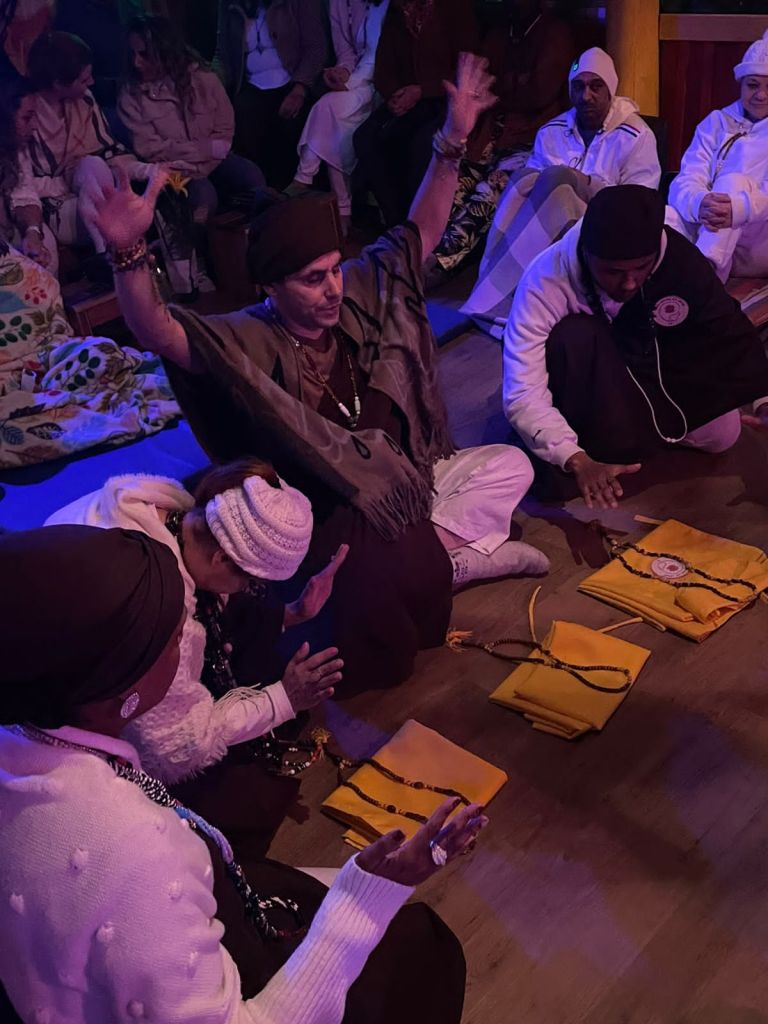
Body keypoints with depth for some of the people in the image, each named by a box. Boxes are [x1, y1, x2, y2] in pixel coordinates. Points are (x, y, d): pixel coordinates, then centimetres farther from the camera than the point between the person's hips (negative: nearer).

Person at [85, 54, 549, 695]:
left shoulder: (360, 294, -3)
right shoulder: (247, 343, -20)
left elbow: (422, 231, 3)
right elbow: (157, 332, -35)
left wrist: (453, 143, -9)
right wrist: (129, 254, -54)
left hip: (403, 483, 7)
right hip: (331, 519, -7)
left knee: (510, 465, 3)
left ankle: (434, 552, -7)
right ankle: (458, 552, -5)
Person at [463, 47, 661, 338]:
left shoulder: (636, 136, 0)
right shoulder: (551, 133, 11)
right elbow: (530, 187, 6)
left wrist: (584, 184, -20)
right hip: (545, 228, 3)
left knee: (558, 179, -29)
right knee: (526, 178, -25)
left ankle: (495, 300, -33)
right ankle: (496, 292, -33)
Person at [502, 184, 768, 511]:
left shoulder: (679, 258, -24)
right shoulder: (546, 282, -33)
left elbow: (731, 330, -13)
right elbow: (523, 395, -36)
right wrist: (577, 461, -46)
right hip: (588, 386, -4)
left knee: (722, 432, -13)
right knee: (576, 336, -33)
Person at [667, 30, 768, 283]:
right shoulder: (717, 122, 17)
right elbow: (686, 181, -1)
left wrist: (739, 209, -34)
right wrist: (699, 203, -27)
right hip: (704, 236, 2)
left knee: (734, 180, -30)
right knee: (668, 215, -28)